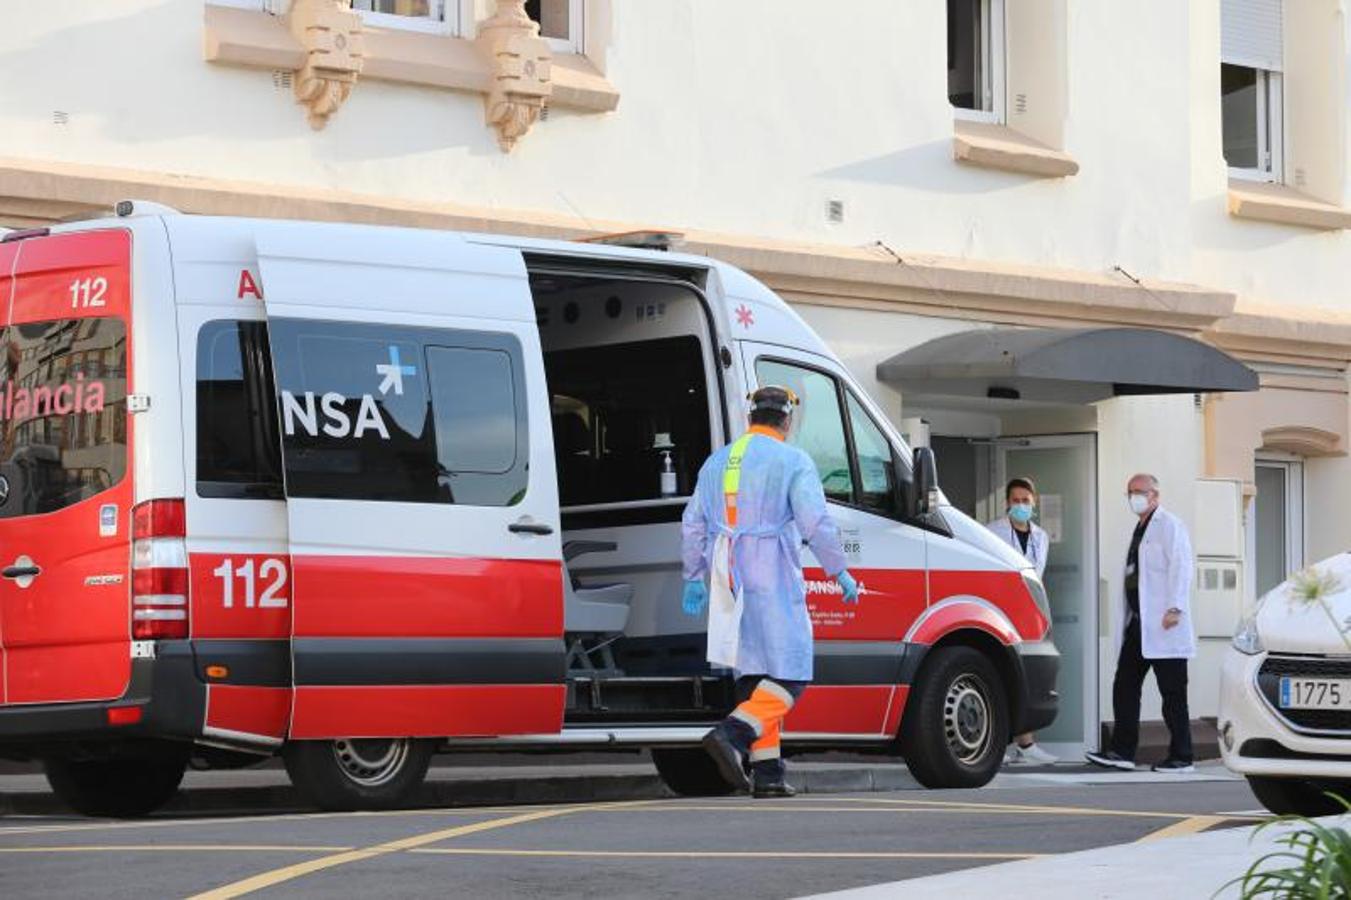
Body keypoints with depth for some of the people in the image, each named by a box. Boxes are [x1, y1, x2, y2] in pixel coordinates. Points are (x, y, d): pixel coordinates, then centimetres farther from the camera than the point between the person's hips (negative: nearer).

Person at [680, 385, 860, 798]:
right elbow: (816, 523, -12)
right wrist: (839, 572, -2)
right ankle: (732, 734, -24)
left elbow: (692, 524, 17)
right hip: (772, 582, -6)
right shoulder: (792, 461, -4)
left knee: (754, 674, 11)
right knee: (790, 675, -4)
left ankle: (767, 772, 7)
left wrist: (694, 578, 25)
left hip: (729, 584, 7)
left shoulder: (717, 462, 15)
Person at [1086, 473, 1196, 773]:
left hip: (1163, 625, -9)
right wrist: (1127, 618, 17)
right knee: (1124, 687, 6)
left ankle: (1181, 757, -1)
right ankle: (1122, 751, 10)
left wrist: (1175, 608, -23)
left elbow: (1180, 567, -14)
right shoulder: (1139, 529, 21)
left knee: (1173, 693, -4)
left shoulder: (1170, 526, -5)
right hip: (1138, 622, 9)